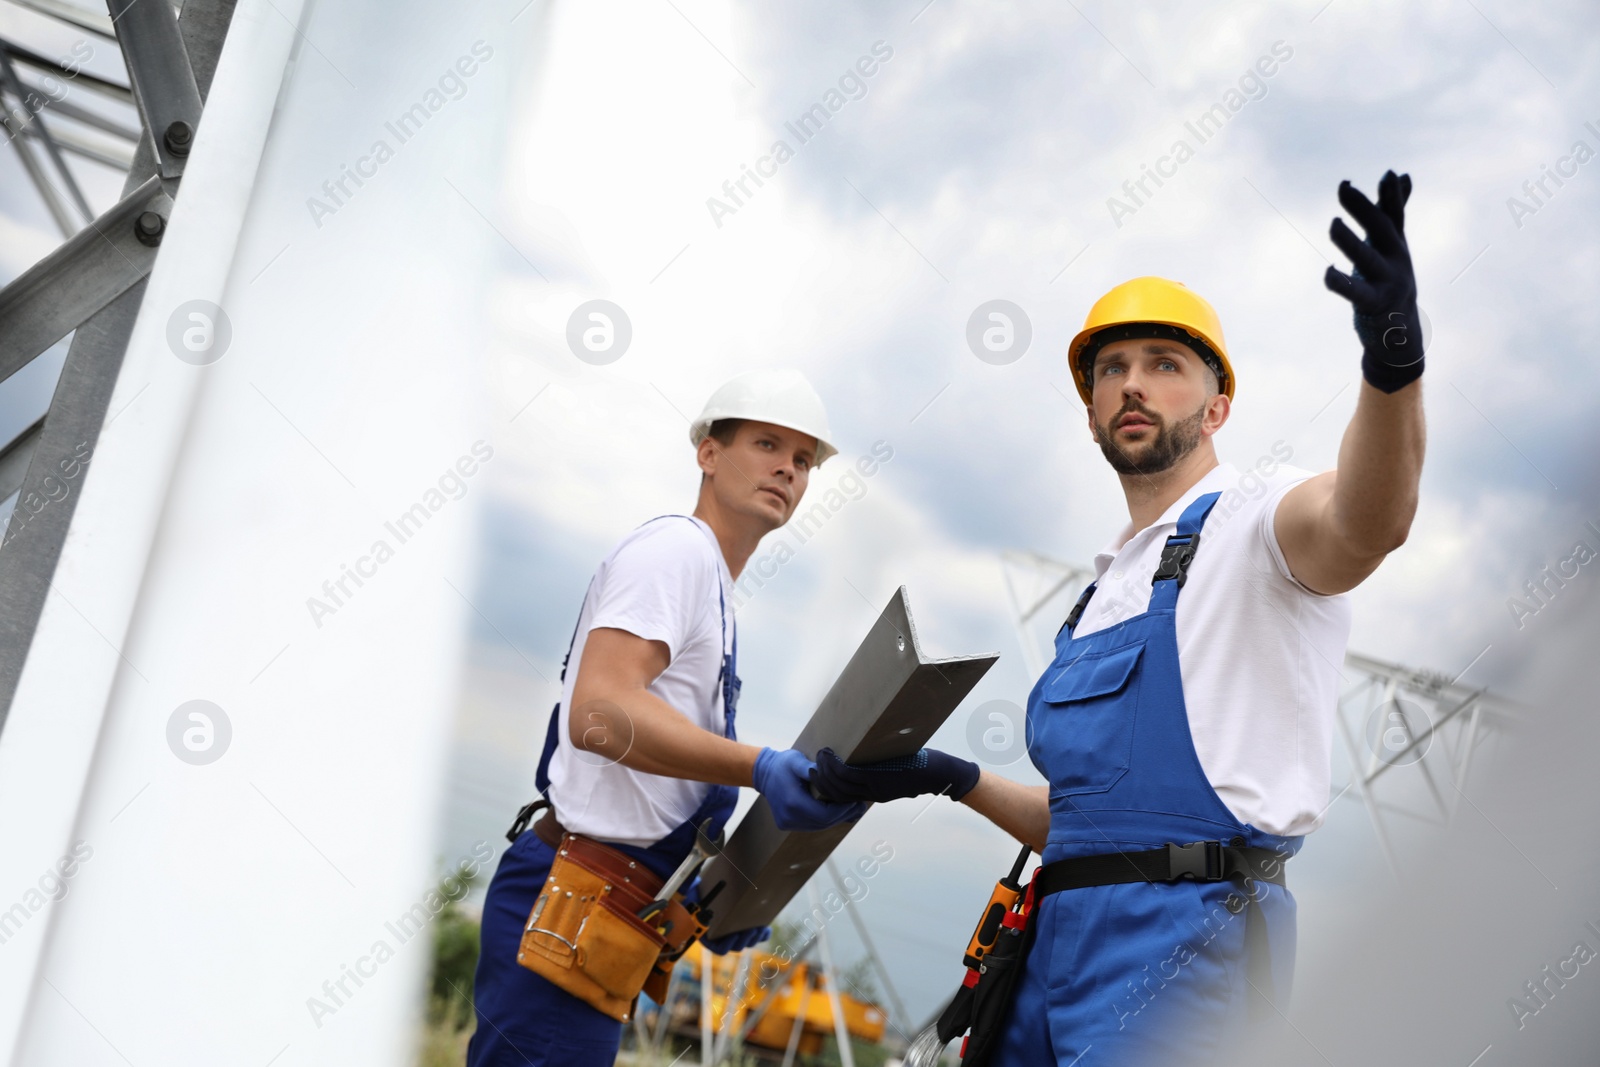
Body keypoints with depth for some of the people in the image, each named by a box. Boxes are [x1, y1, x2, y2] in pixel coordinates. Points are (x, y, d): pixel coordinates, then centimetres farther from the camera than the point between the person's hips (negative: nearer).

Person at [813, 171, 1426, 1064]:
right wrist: (950, 778, 13)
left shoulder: (1254, 516, -2)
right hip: (1063, 936, 8)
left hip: (1184, 934, -8)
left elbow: (1367, 522, -29)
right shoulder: (1107, 589, 21)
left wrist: (1394, 368, -47)